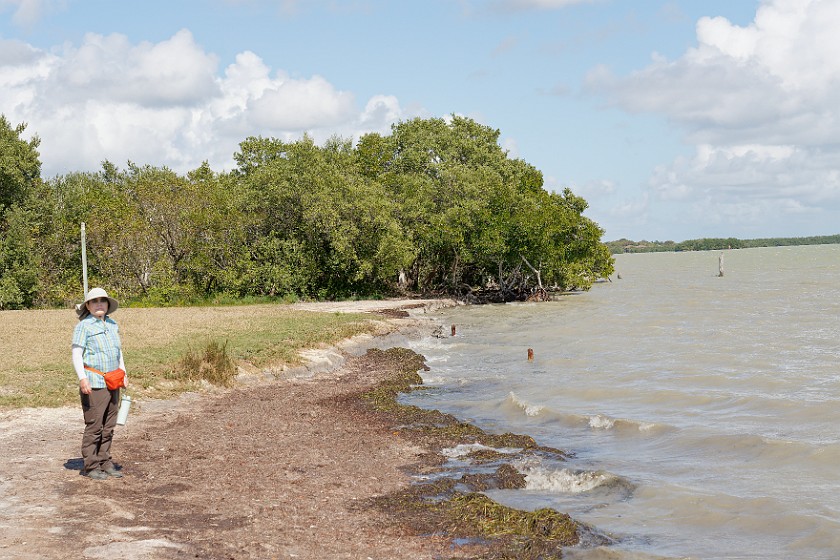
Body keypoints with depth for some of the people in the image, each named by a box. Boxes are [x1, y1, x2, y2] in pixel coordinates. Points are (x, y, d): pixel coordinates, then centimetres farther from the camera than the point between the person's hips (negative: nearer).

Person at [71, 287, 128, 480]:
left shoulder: (112, 325, 14)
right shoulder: (83, 326, -6)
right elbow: (76, 355, -11)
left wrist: (124, 373, 17)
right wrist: (82, 379, -22)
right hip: (94, 384, -7)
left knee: (108, 427, 10)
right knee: (94, 426, -5)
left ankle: (105, 463, 18)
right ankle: (90, 466, 2)